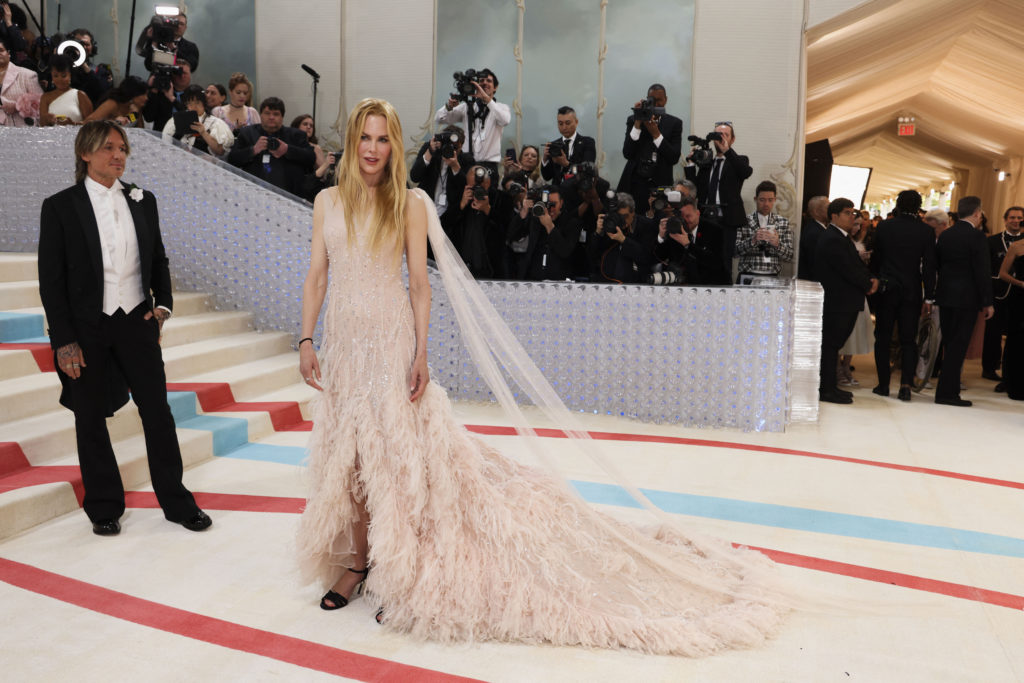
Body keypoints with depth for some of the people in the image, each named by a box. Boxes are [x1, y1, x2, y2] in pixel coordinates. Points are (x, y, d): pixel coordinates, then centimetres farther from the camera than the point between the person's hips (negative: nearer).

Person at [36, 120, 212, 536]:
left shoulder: (142, 201, 7)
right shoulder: (60, 206, -4)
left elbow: (159, 260, 15)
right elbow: (50, 280, -5)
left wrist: (163, 304, -1)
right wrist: (64, 342, -9)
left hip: (137, 322, 3)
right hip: (86, 328, -2)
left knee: (158, 411, 5)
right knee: (91, 419, 9)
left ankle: (177, 502, 18)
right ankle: (104, 508, 25)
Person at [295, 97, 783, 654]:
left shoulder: (408, 204, -2)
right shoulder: (328, 201, 8)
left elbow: (420, 283, -4)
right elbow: (316, 275, 8)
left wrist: (420, 353, -11)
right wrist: (306, 341, 0)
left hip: (390, 342, -4)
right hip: (341, 342, 4)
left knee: (391, 449, -1)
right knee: (346, 454, 10)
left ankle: (396, 568, 14)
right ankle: (359, 560, 26)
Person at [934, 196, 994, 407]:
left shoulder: (944, 235, 8)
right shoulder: (976, 236, -12)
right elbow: (982, 272, -14)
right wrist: (987, 302, -8)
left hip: (945, 296, 7)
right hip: (967, 298, -7)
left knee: (950, 344, 15)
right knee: (958, 346, -2)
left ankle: (949, 390, 22)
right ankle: (947, 393, -1)